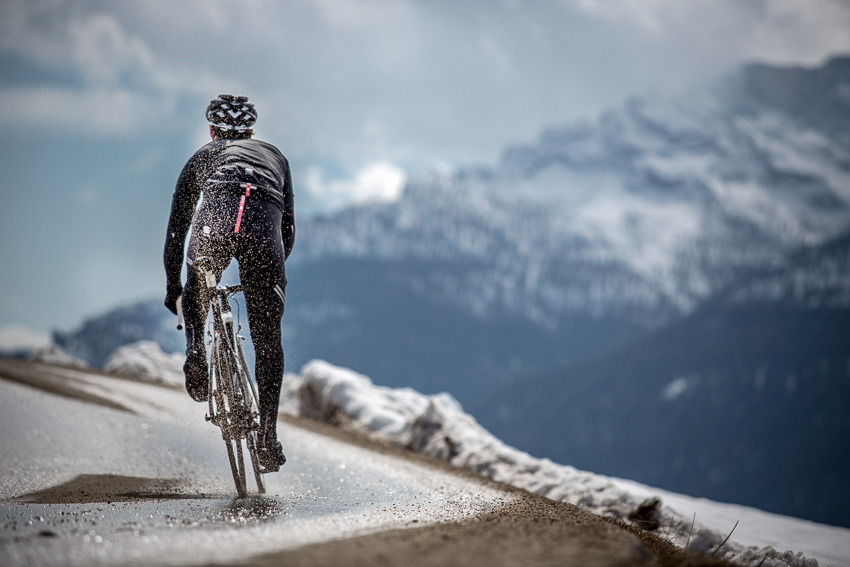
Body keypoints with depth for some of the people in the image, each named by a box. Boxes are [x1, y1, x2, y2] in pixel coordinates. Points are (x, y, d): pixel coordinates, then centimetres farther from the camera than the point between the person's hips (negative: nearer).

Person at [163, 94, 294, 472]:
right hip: (264, 228, 0)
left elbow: (176, 228, 37)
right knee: (267, 338, 8)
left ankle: (196, 356, 7)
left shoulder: (202, 157, 35)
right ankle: (268, 435, 3)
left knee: (196, 297, 33)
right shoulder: (274, 156, 39)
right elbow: (288, 226, 39)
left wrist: (172, 287, 46)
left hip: (215, 220, 0)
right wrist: (276, 266, 55)